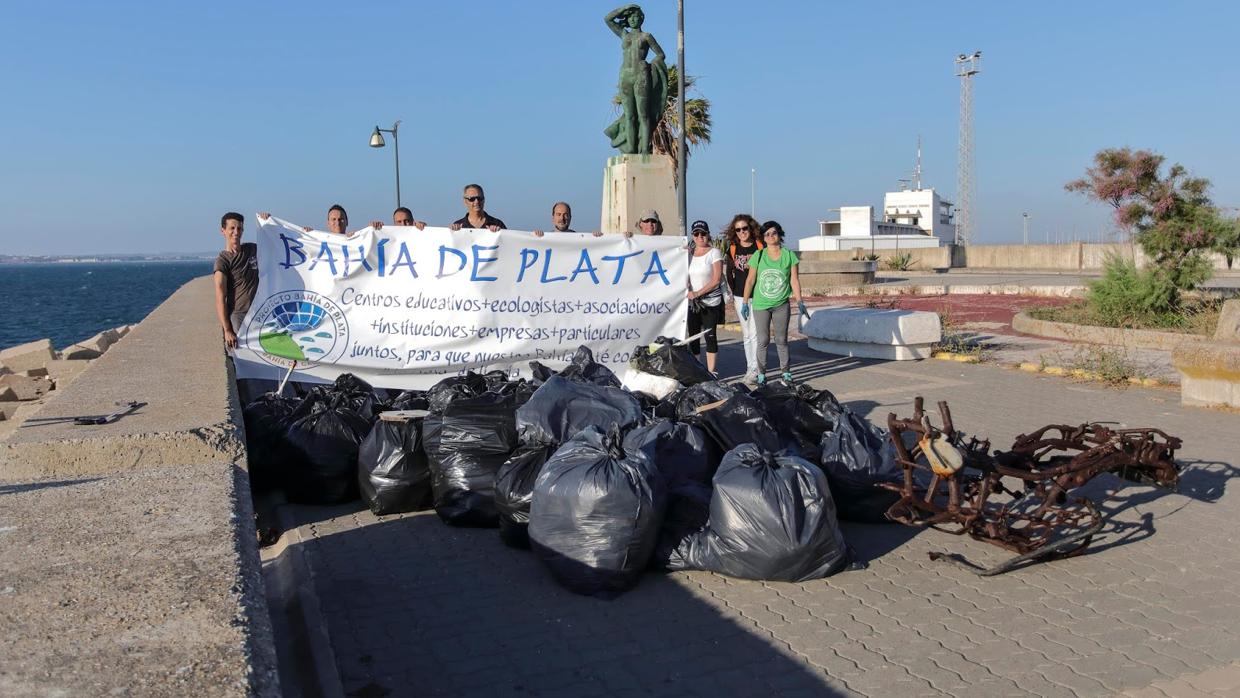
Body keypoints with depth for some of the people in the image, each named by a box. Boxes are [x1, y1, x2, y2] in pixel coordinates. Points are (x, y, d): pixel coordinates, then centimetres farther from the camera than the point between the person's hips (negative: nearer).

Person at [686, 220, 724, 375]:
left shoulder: (714, 253, -3)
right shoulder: (688, 253, 9)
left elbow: (717, 280, -10)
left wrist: (698, 293, -14)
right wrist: (690, 294, -9)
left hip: (711, 302, -4)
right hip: (692, 303, 4)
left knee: (710, 335, -2)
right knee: (693, 336, 4)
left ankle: (710, 372, 3)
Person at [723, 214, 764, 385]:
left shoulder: (760, 247, -5)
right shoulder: (732, 249, 5)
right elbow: (728, 272, 12)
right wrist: (731, 291, 5)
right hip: (740, 297, 4)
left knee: (754, 334, -9)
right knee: (746, 335, 11)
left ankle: (754, 371, -7)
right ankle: (750, 368, 19)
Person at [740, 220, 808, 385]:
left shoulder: (789, 255, 0)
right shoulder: (758, 256, -2)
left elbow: (794, 280, 2)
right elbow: (750, 280, 2)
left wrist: (799, 301, -4)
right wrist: (745, 302, 2)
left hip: (781, 305, 1)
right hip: (761, 305, -1)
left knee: (782, 340, 7)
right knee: (763, 341, 1)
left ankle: (786, 372, 17)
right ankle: (761, 374, 9)